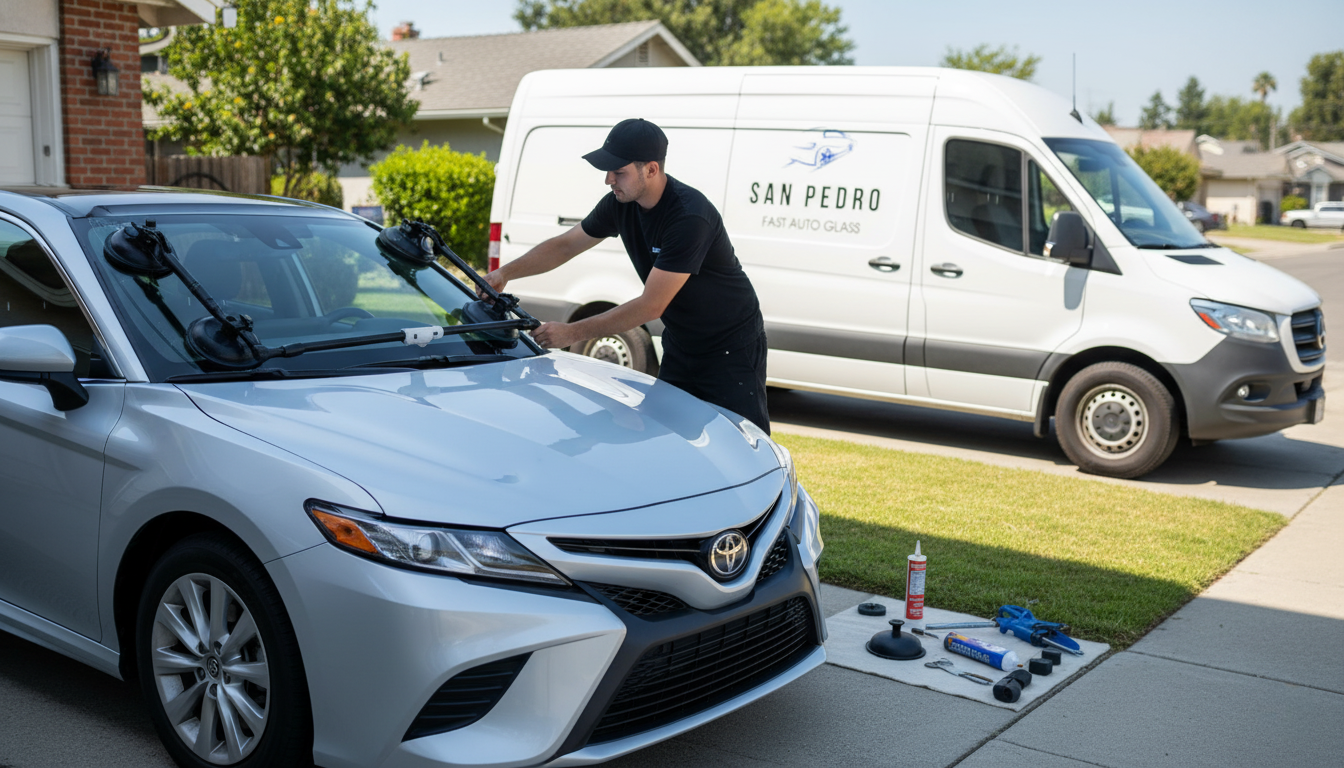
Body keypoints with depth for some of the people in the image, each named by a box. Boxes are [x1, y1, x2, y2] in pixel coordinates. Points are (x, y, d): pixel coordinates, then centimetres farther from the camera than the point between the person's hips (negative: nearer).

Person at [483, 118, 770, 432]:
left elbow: (651, 306, -31)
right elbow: (565, 245, 7)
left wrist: (573, 332, -29)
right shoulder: (621, 203, -6)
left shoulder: (689, 215, -31)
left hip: (731, 347, -7)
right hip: (680, 344, 8)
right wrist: (506, 273, -8)